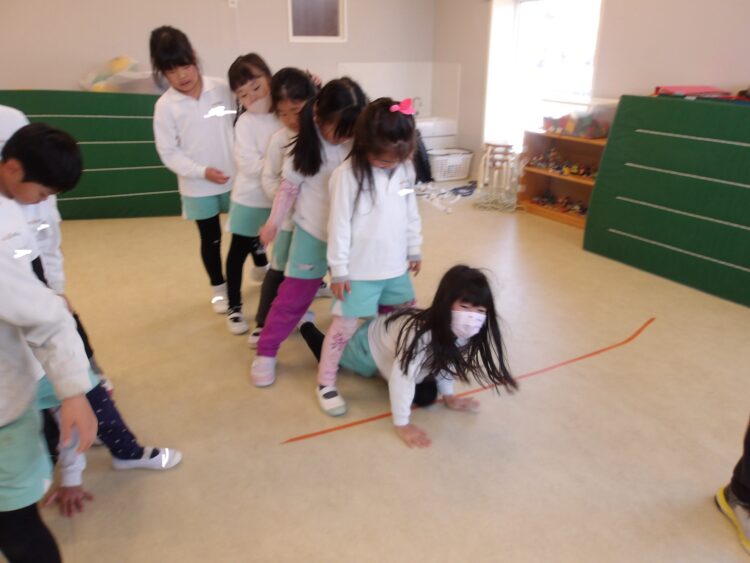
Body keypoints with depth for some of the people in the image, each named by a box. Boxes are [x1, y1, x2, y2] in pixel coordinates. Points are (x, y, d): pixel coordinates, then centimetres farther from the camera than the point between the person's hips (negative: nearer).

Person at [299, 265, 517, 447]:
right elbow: (401, 377, -41)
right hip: (369, 346, -5)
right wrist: (401, 424, -34)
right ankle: (305, 323, 49)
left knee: (426, 396, 2)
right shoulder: (419, 333, -49)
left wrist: (448, 396, -7)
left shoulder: (462, 332, -26)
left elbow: (443, 360, -7)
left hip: (390, 343, 5)